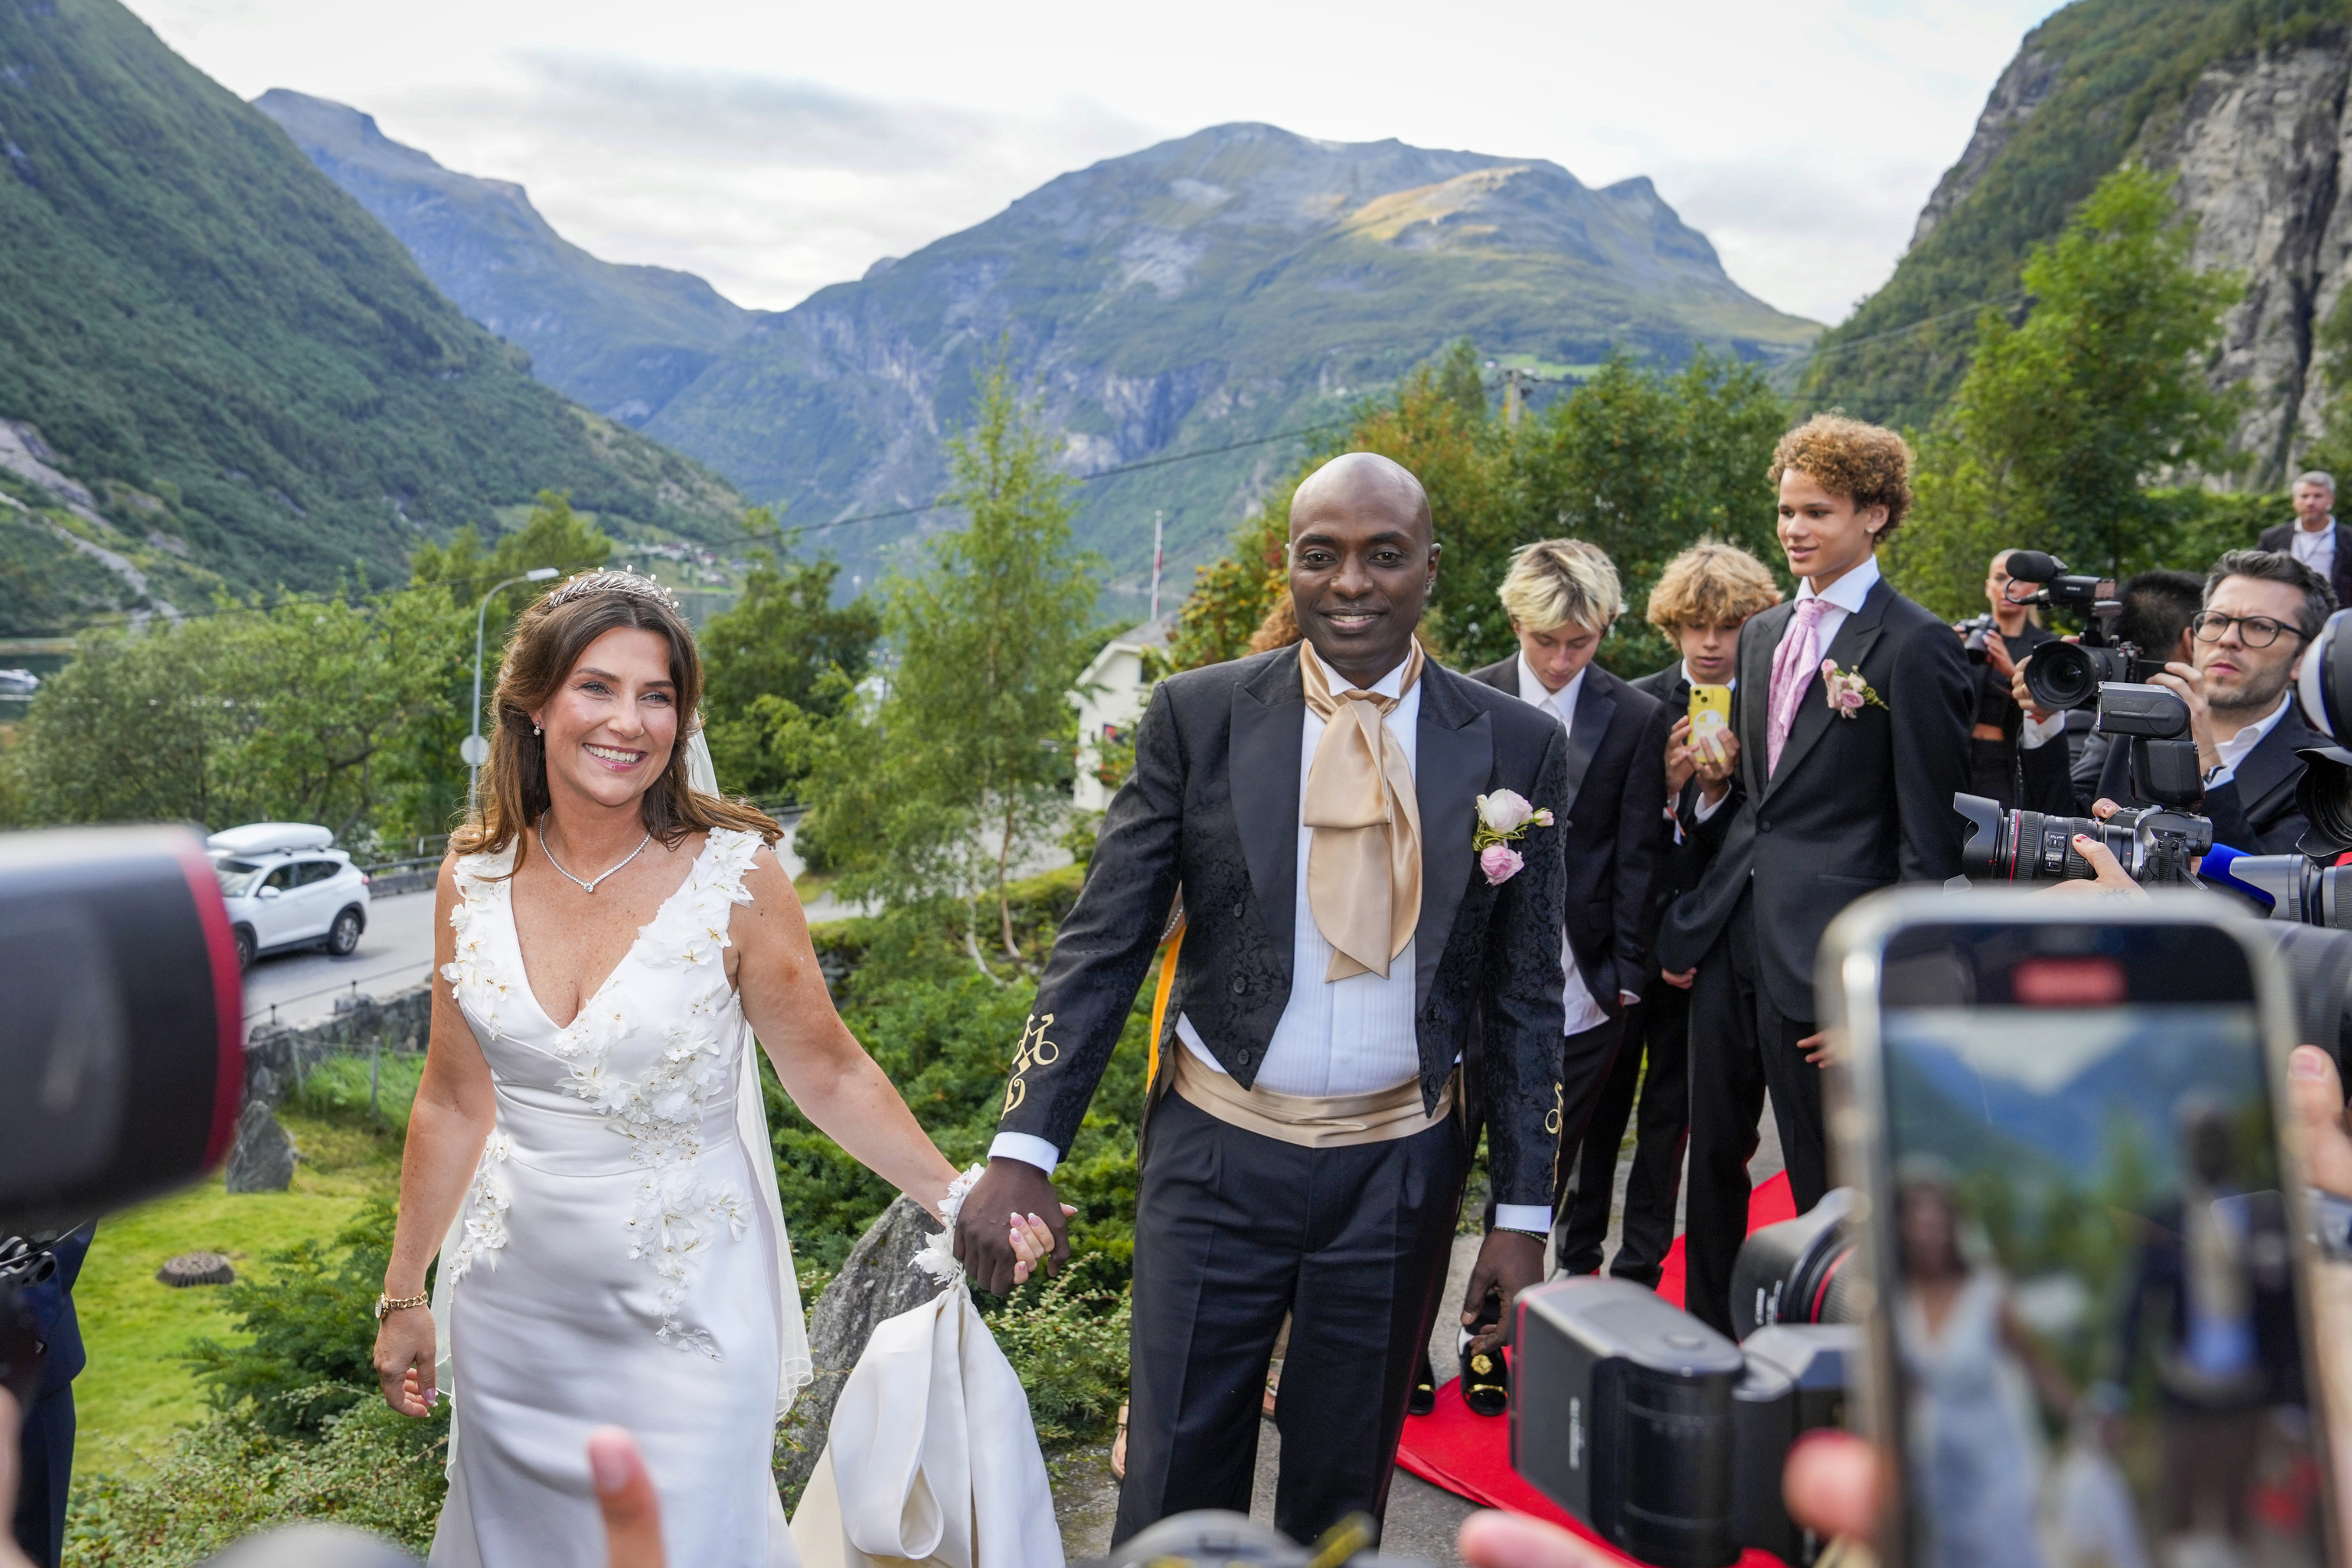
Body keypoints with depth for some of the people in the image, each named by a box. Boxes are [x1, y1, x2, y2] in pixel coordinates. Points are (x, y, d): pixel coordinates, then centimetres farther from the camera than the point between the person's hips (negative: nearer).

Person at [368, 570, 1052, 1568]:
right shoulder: (474, 877, -4)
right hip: (510, 1311, 4)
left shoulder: (733, 874, -15)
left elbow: (828, 1074, -6)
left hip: (685, 1310, -3)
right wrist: (402, 1296, 12)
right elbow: (454, 1104, 6)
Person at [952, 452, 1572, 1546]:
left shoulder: (1516, 747, -2)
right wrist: (1023, 1149, -15)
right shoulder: (1197, 715, -4)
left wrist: (1523, 1211, 1)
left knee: (1343, 1494, 17)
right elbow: (1102, 942, -6)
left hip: (1398, 1176, 1)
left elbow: (1525, 996, 3)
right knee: (1176, 1488, 8)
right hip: (1216, 1161, -1)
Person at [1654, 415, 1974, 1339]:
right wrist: (1689, 923, 14)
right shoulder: (1765, 634, 14)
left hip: (1825, 958, -7)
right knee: (1713, 1164, 17)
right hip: (1729, 944, 7)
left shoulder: (1914, 648, -9)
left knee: (1829, 1192, 5)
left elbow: (1928, 840, -10)